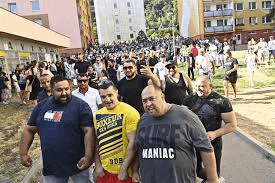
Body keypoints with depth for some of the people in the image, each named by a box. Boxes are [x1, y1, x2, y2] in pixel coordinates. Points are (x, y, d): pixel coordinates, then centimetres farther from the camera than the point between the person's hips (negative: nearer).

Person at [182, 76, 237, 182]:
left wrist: (215, 134, -22)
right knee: (195, 170, 18)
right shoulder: (190, 99, -2)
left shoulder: (221, 101, -11)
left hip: (213, 143, -3)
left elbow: (232, 124, -9)